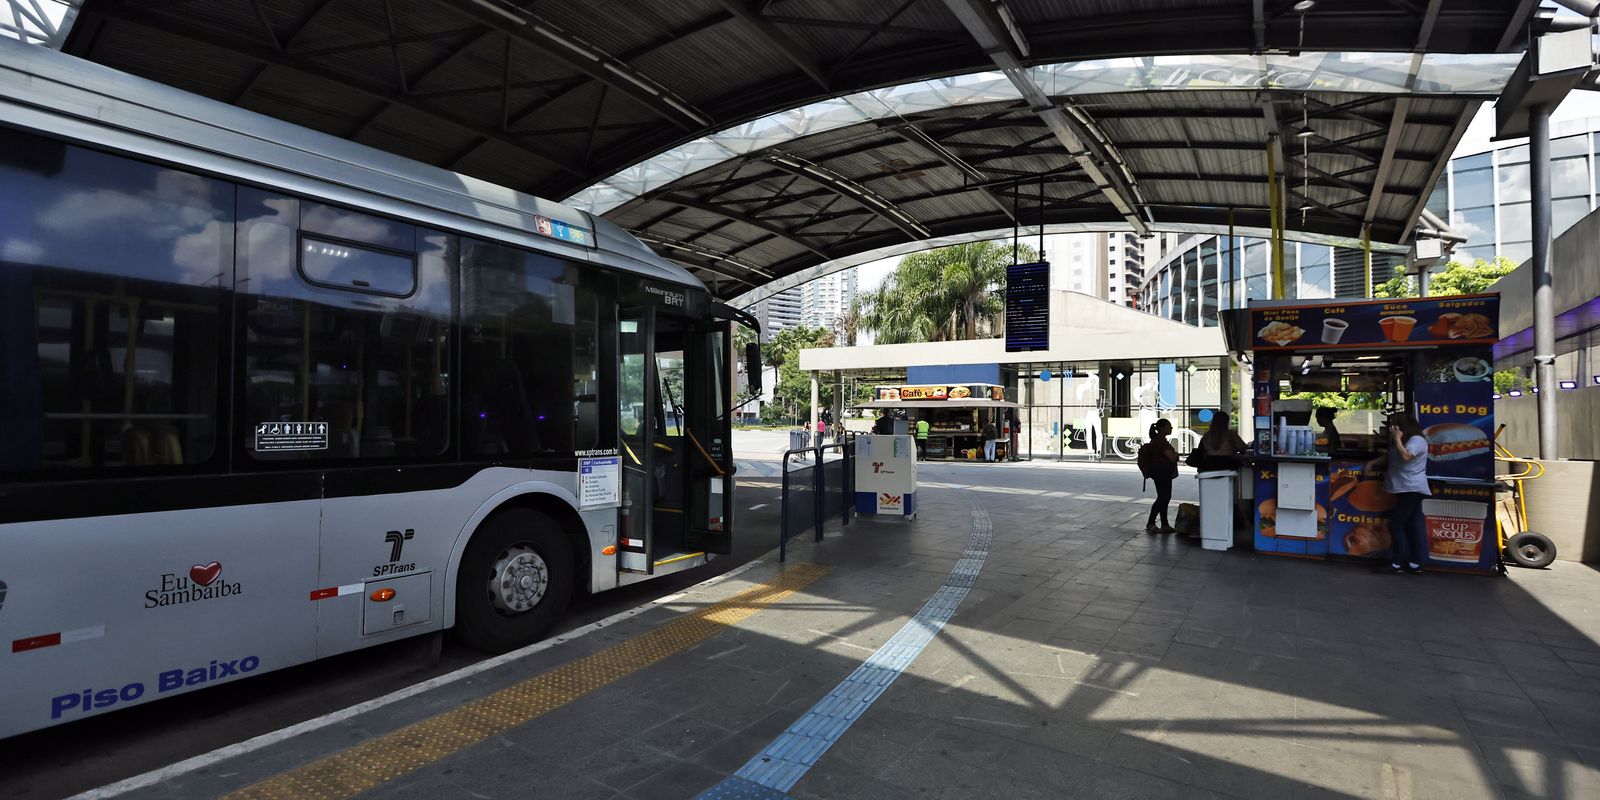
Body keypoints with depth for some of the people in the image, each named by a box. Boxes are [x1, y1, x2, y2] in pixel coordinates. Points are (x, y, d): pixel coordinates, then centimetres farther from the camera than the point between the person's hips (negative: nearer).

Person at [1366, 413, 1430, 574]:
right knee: (1412, 526, 10)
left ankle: (1398, 563, -5)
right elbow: (1389, 456, 29)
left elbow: (1405, 456, -28)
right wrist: (1373, 462, 13)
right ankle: (1415, 563, 13)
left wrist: (1397, 439, -19)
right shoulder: (1404, 440, 20)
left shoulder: (1417, 440, -13)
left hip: (1411, 489, -10)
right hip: (1407, 489, 10)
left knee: (1396, 524, -10)